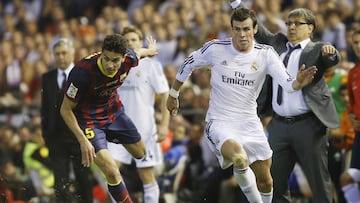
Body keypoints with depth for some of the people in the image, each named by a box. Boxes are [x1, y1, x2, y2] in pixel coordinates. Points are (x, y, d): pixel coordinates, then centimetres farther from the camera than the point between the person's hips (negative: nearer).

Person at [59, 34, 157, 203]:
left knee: (140, 153, 22)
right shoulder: (83, 72, -36)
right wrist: (83, 141, -29)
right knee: (112, 173, -20)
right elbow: (66, 110, -24)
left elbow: (137, 53, 9)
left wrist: (150, 50, 32)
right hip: (89, 119, -6)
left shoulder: (128, 59, -20)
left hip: (114, 112, 6)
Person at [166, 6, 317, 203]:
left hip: (250, 124, 3)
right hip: (219, 122, -3)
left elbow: (286, 82, -19)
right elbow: (188, 65, 8)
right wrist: (173, 94, 17)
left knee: (265, 181, 9)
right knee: (240, 159, -35)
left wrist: (298, 83, -42)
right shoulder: (215, 48, -9)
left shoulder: (265, 54, -6)